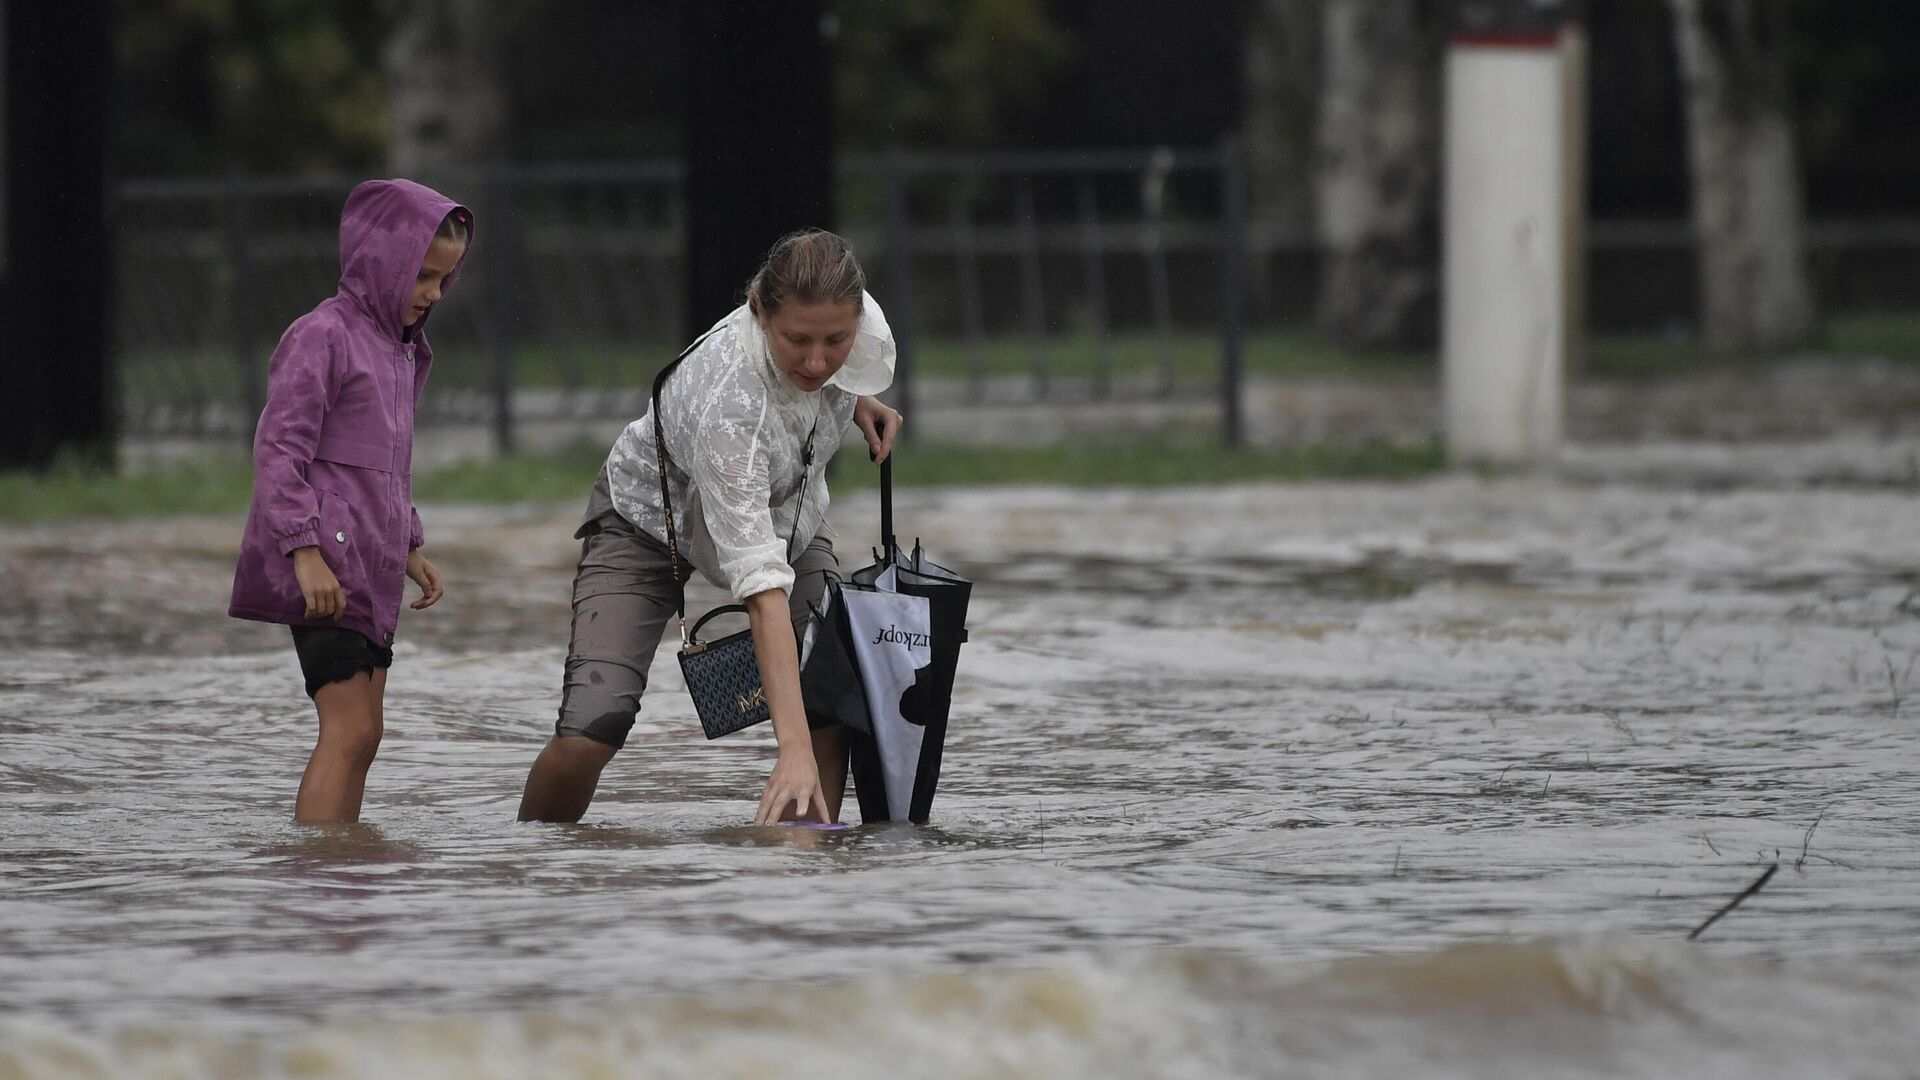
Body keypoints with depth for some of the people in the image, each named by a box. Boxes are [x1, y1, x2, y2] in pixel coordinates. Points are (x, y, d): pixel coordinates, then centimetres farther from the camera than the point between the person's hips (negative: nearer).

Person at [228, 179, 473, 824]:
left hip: (368, 569, 10)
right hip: (324, 564, -10)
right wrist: (306, 551, -21)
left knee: (364, 733, 9)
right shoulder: (322, 337, -10)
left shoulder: (399, 347, 19)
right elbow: (279, 451, -15)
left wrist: (409, 550, 23)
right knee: (349, 731, -16)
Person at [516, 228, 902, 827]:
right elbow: (762, 587, -50)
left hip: (786, 509, 6)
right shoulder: (727, 402, -45)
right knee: (590, 730, -21)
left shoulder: (862, 320, -27)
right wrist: (794, 749, -56)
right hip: (653, 518, -6)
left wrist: (856, 401, -13)